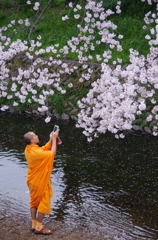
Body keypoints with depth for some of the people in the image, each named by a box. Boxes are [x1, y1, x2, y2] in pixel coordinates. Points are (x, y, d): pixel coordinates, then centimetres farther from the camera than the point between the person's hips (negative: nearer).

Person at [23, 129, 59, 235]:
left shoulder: (28, 150, -2)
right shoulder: (36, 152, -30)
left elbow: (44, 149, 9)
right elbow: (52, 153, -22)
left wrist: (51, 139, -1)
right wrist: (54, 138, -17)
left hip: (33, 181, 9)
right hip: (40, 182, -9)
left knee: (34, 202, 18)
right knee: (44, 204, 4)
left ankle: (34, 225, 26)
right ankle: (39, 228, 10)